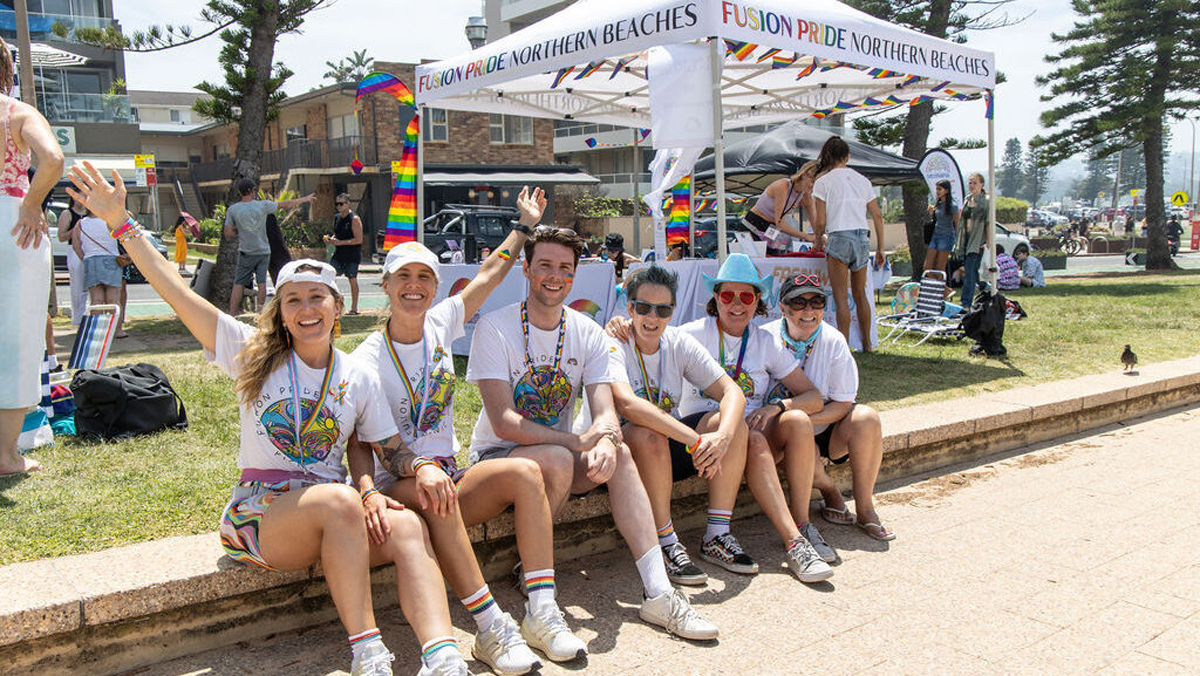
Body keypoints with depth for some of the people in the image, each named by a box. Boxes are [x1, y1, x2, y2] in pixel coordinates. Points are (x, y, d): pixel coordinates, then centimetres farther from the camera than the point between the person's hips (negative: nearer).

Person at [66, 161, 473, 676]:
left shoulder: (360, 377, 8)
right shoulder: (254, 355, 2)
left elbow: (391, 449, 12)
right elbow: (176, 292, -4)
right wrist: (121, 223, -10)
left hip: (336, 513, 3)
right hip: (259, 511, -3)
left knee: (408, 526, -28)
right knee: (340, 500, -36)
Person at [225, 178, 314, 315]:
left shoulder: (232, 210, -5)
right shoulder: (263, 205, -5)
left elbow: (228, 234, -5)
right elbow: (286, 204, 7)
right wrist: (305, 199, 20)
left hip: (246, 253, 0)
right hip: (263, 251, 0)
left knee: (238, 284, 2)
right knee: (262, 283, 5)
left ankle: (231, 316, -1)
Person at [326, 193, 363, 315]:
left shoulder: (354, 219, -12)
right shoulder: (337, 217, 12)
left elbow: (359, 240, -17)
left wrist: (340, 242, -20)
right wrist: (330, 239, 2)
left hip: (352, 255, -7)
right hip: (339, 254, 7)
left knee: (352, 279, 0)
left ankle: (354, 308, 9)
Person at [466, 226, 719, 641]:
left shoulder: (587, 333, 1)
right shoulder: (494, 328, -13)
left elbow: (605, 412, -11)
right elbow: (504, 423, -21)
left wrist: (606, 440, -36)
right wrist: (581, 443, -30)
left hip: (560, 455, 4)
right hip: (495, 458, -4)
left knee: (619, 454, -24)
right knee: (558, 460, -34)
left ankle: (657, 592, -28)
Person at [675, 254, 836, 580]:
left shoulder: (766, 343, 9)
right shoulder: (697, 333, 1)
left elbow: (814, 398, 4)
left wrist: (777, 407, -16)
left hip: (755, 428, 4)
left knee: (798, 421, -27)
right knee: (753, 441, -35)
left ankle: (802, 524, -20)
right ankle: (794, 542, -38)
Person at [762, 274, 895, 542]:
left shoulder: (834, 342, -7)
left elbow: (843, 404, -8)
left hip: (825, 430, 2)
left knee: (866, 417, -26)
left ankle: (865, 508, -10)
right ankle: (830, 492, 2)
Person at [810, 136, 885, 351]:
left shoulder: (823, 182, -2)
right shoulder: (862, 180, 12)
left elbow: (820, 222, -5)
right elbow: (877, 216, 11)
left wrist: (817, 240, 14)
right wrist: (880, 248, 16)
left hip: (840, 238, -5)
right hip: (862, 238, 5)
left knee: (841, 298, -2)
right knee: (860, 294, 17)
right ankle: (867, 344, 24)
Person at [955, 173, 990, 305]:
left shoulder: (986, 200, -5)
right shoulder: (967, 199, 15)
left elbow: (989, 222, -9)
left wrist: (988, 241, -15)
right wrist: (959, 240, 17)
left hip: (977, 240, -7)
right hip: (966, 238, 7)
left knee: (970, 270, -11)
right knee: (972, 270, 10)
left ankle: (966, 301, -11)